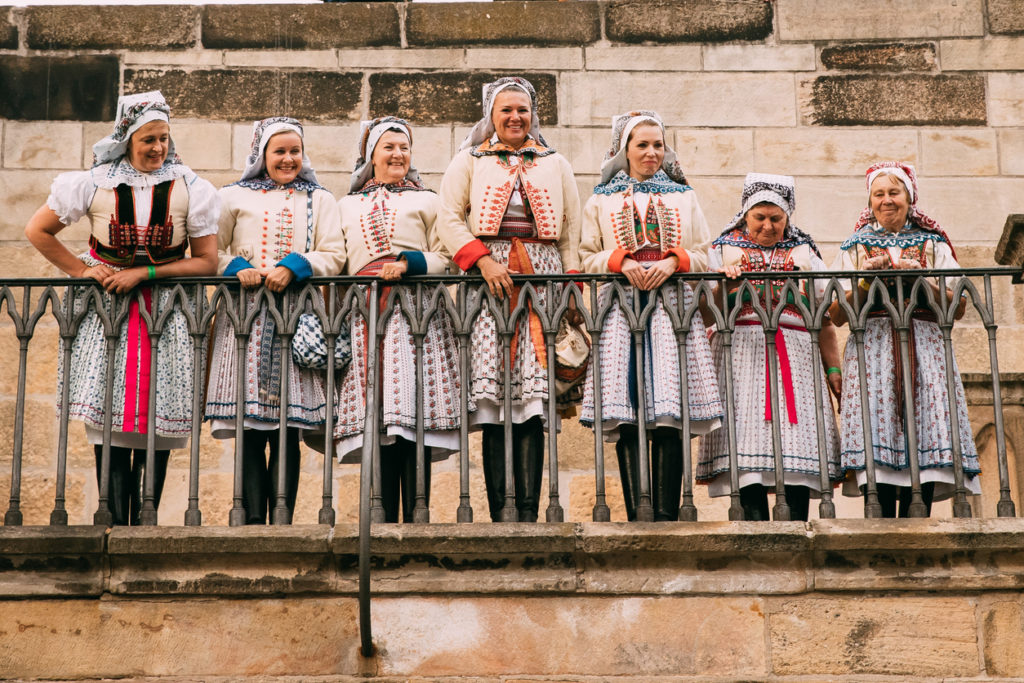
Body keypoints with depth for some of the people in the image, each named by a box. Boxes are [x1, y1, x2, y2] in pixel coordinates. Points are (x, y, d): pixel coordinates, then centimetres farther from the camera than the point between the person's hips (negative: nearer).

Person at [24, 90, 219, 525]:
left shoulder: (189, 188, -2)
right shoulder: (96, 183, -2)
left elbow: (206, 262, -3)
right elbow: (37, 231, 7)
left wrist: (143, 273, -11)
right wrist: (80, 270, -2)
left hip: (166, 316, 0)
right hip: (106, 313, 0)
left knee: (158, 421, -3)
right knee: (109, 420, -8)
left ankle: (144, 523, 3)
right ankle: (115, 523, -7)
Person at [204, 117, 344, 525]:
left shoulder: (319, 201, 17)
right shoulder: (235, 197, 15)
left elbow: (333, 255, 6)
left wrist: (292, 267, -10)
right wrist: (238, 268, -10)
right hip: (246, 314, 0)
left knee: (287, 429, -4)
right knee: (249, 428, -6)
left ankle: (283, 521, -4)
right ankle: (253, 519, -7)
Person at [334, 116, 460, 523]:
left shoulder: (426, 201, 17)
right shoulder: (346, 206, 24)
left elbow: (444, 257, 7)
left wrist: (408, 263, -10)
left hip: (415, 311, -2)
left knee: (412, 410, -12)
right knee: (377, 413, -6)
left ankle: (416, 517, -12)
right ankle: (385, 520, -6)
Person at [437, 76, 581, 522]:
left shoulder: (555, 165, 21)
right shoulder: (470, 161, 16)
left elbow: (572, 231, 15)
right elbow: (449, 219, 5)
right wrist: (483, 260, -10)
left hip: (541, 281, 1)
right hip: (487, 282, -1)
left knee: (533, 397, -9)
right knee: (493, 401, -10)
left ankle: (529, 511, -11)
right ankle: (499, 512, -11)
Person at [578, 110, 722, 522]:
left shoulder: (684, 197, 19)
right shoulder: (601, 200, 15)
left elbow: (703, 256, 13)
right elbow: (588, 257, 10)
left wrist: (673, 261, -7)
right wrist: (621, 261, -8)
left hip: (672, 308, 1)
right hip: (622, 309, 0)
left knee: (669, 416, -9)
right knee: (625, 416, -8)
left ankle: (667, 514, -8)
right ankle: (634, 514, -6)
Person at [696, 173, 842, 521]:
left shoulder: (804, 251, 16)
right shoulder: (725, 248, 12)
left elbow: (825, 316, 13)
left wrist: (833, 368, 5)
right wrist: (724, 284, -15)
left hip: (795, 355, 1)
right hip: (742, 350, -1)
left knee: (799, 442, -9)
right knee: (747, 439, -12)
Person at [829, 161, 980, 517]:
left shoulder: (933, 244, 17)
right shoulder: (855, 247, 16)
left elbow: (959, 306, 5)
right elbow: (837, 315, 7)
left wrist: (922, 279, -8)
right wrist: (866, 281, -6)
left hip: (924, 350, 1)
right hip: (873, 350, -1)